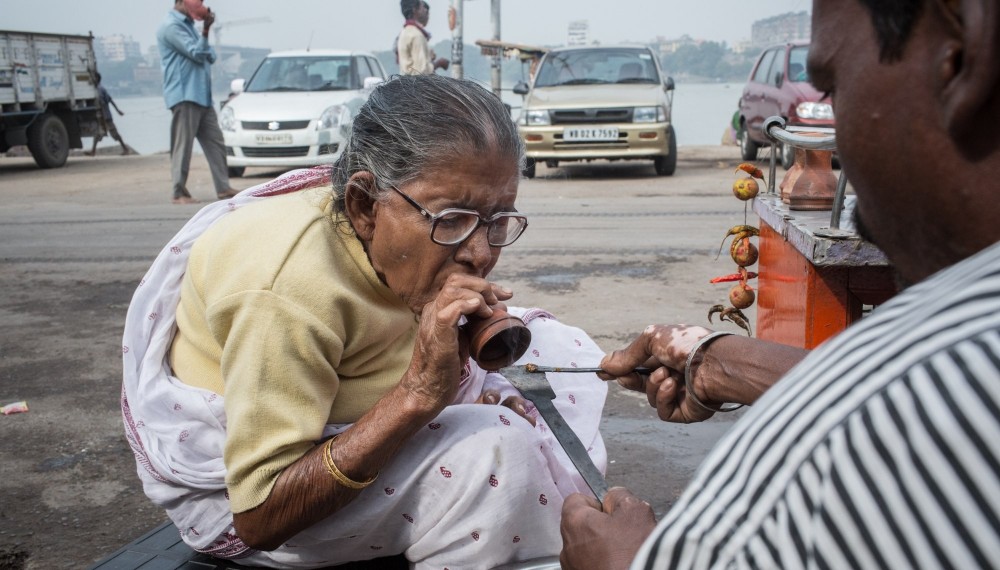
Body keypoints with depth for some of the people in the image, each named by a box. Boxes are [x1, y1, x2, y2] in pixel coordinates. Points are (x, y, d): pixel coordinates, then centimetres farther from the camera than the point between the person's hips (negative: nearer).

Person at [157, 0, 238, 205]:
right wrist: (206, 30, -17)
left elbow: (210, 56, 16)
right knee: (183, 146, -7)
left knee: (215, 143, 7)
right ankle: (180, 193, -3)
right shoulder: (171, 27, -8)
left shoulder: (188, 26, 21)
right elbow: (197, 53, -14)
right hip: (184, 96, -9)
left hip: (202, 96, 9)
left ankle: (223, 188, 10)